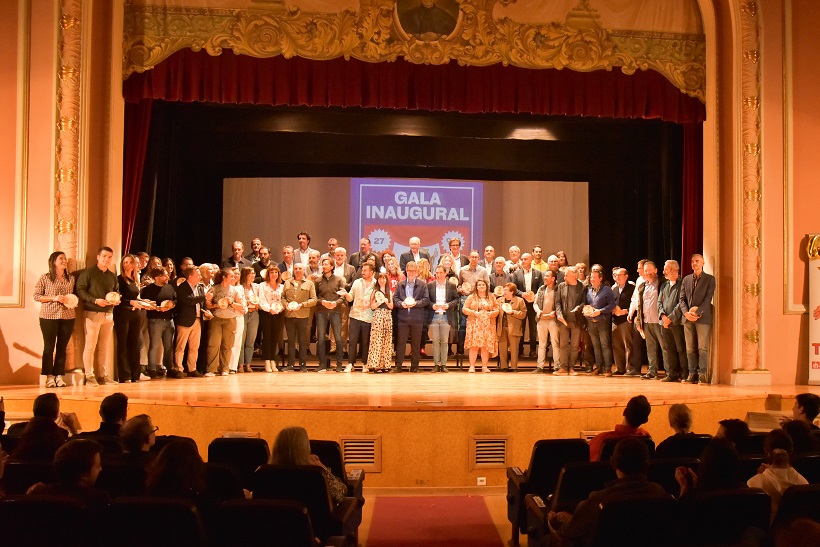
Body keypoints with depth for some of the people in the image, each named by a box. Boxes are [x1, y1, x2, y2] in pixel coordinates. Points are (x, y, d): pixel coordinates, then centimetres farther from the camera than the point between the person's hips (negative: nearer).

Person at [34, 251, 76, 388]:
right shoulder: (45, 278, 1)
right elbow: (36, 296, -2)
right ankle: (49, 377, 5)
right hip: (49, 316, -3)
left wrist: (73, 302, -2)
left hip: (68, 316, 4)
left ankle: (59, 376, 10)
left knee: (62, 347, 5)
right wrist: (53, 298, -14)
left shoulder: (71, 279, 13)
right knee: (49, 347, -1)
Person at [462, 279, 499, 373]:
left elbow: (497, 309, 9)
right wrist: (474, 312, -11)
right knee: (474, 345, -9)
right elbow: (464, 309, 4)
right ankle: (472, 366, -5)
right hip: (475, 324, -1)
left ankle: (485, 366, 3)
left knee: (486, 345, -2)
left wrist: (491, 313, -10)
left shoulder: (491, 297, 13)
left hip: (488, 325, 1)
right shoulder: (471, 297, 8)